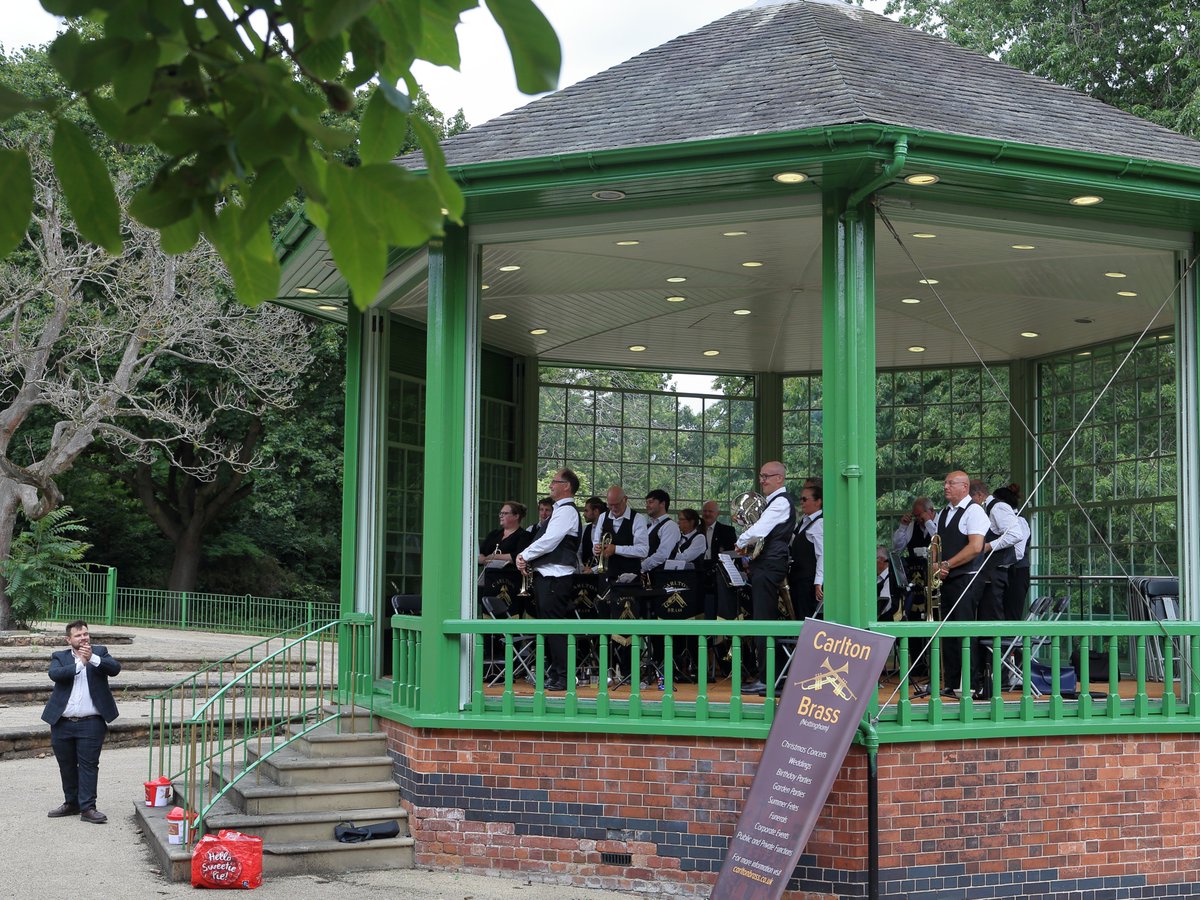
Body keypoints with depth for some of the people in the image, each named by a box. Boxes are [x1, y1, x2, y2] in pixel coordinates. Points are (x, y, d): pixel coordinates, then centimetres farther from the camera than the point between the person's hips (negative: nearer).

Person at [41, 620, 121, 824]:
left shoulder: (100, 653, 6)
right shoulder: (59, 657, 7)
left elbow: (115, 668, -11)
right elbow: (54, 674, -13)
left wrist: (92, 658, -22)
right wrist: (80, 663, -21)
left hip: (91, 723, -2)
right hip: (62, 723, 2)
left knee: (89, 765, -4)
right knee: (67, 766, 13)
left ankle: (88, 808, -2)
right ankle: (71, 803, 26)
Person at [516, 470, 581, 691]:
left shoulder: (567, 511, -10)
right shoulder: (559, 510, 21)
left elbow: (549, 541, -18)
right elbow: (545, 541, 20)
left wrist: (524, 556, -8)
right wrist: (527, 557, 3)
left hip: (556, 575, -10)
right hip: (545, 574, 10)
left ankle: (563, 677, -8)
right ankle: (553, 672, 20)